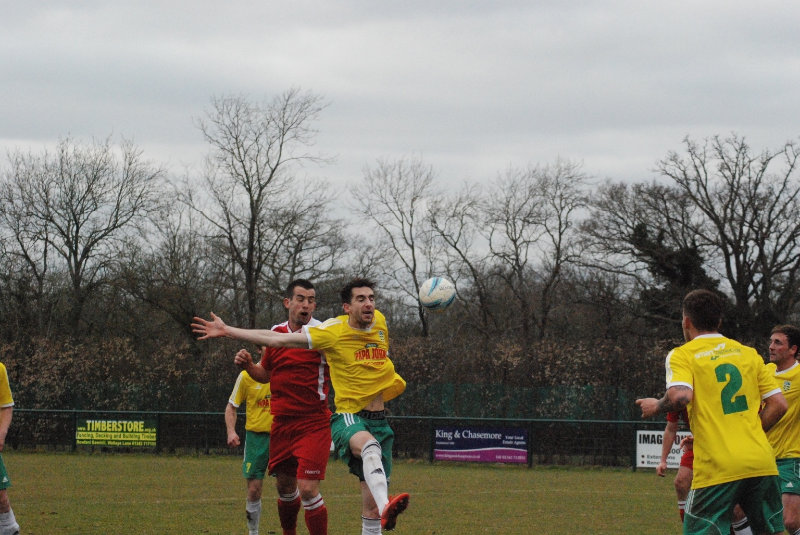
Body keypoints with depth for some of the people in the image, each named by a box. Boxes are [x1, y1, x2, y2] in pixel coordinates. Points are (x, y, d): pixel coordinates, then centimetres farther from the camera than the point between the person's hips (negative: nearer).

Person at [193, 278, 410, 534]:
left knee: (372, 502, 3)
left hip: (379, 421, 6)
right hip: (348, 417, -6)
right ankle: (387, 509, -66)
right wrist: (226, 330, -11)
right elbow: (278, 339, -8)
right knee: (370, 446, -40)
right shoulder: (333, 331, -8)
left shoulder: (380, 321, 6)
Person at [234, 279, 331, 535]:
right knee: (284, 486, 17)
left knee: (307, 489, -15)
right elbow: (266, 374, 23)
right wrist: (248, 365, 3)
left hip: (313, 424, -6)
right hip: (281, 423, 6)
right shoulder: (276, 333, 9)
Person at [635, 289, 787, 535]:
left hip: (717, 467, -4)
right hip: (762, 463, 4)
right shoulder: (748, 353, 16)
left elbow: (680, 396, -17)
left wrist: (655, 406, 2)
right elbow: (778, 404, 11)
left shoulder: (681, 355, 3)